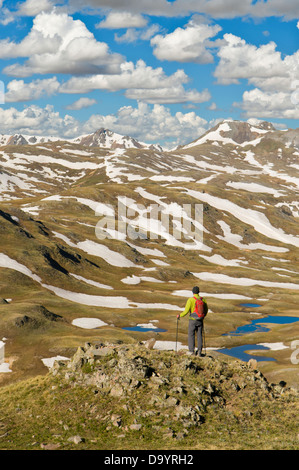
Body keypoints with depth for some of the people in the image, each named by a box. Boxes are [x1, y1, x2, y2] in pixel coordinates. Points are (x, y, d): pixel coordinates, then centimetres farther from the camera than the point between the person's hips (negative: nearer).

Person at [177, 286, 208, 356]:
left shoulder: (190, 300, -14)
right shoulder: (203, 299, 1)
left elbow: (186, 311, -16)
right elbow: (206, 310, 11)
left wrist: (179, 315, 0)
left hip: (193, 321, -4)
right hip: (200, 321, 4)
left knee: (191, 335, 6)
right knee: (199, 335, 11)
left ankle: (192, 351, 6)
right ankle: (199, 350, 4)